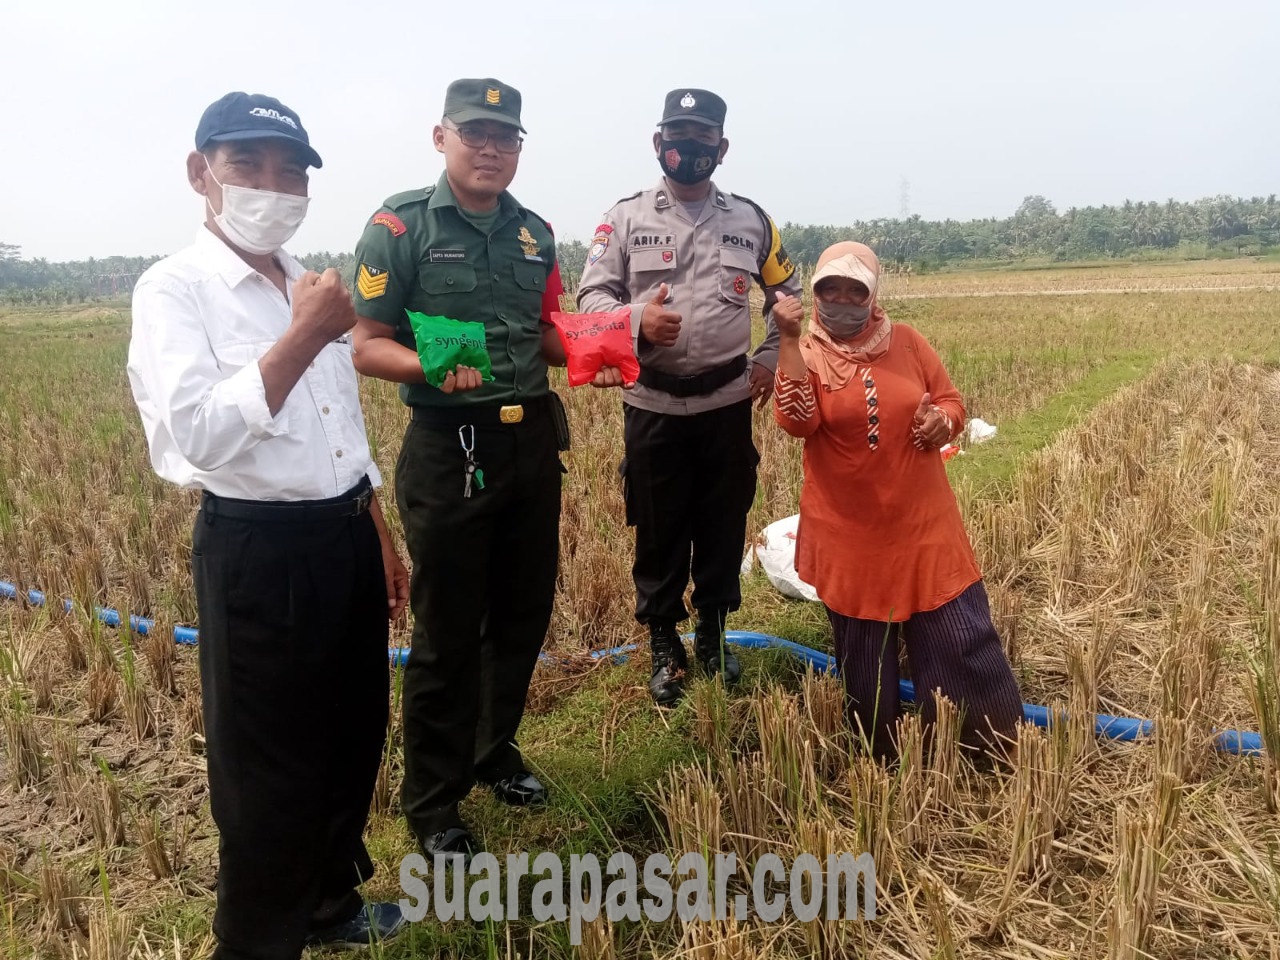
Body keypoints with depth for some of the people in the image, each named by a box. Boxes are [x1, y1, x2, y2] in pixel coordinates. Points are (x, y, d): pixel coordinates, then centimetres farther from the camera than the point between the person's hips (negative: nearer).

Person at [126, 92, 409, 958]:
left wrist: (382, 543, 19)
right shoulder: (174, 291, -10)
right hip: (256, 552, -7)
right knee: (267, 768, 7)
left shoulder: (309, 286, 12)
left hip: (345, 537, 7)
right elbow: (201, 437, -25)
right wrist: (304, 336, -26)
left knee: (353, 738, 19)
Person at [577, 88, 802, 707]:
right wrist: (636, 320, -21)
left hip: (727, 404, 2)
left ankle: (714, 637, 30)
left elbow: (787, 294, 19)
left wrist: (771, 360, 10)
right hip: (652, 406, -2)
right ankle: (664, 647, 24)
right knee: (659, 532, 7)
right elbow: (590, 297, -2)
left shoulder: (750, 220, 7)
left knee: (724, 527, 10)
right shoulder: (626, 217, 1)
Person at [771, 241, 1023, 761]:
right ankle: (878, 754, 33)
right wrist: (789, 340, -27)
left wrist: (943, 421, -14)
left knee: (962, 636, 5)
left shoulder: (907, 342, 2)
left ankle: (1003, 742, 24)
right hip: (849, 534, -1)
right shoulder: (805, 356, -5)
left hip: (923, 524, 1)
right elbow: (798, 422, -23)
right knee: (862, 648, 13)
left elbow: (950, 401, 10)